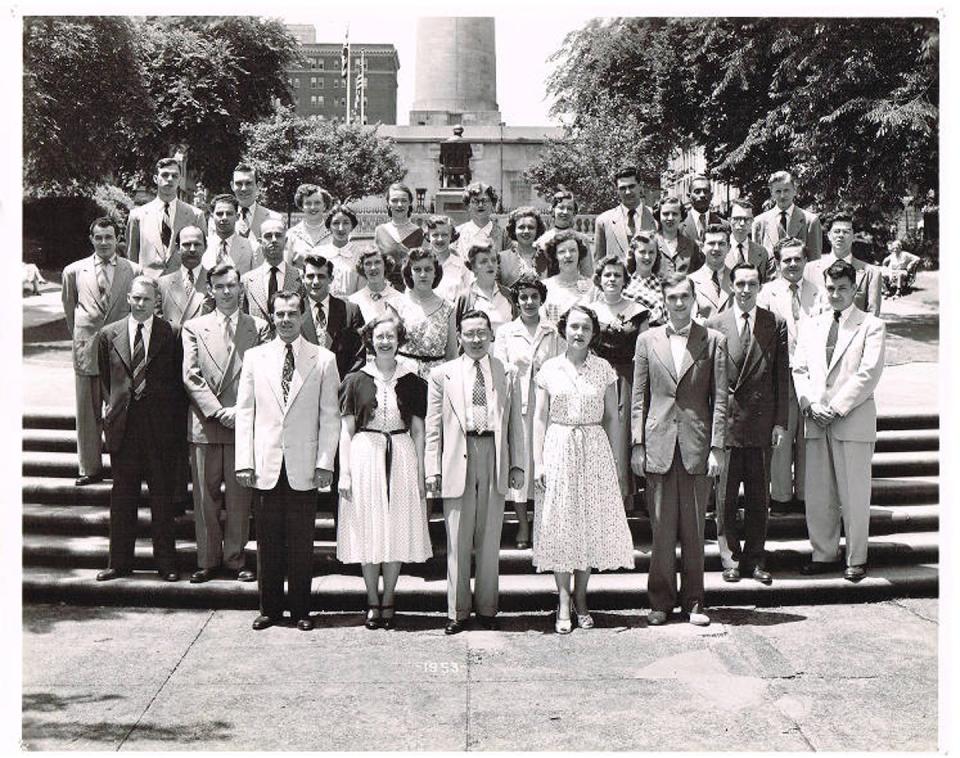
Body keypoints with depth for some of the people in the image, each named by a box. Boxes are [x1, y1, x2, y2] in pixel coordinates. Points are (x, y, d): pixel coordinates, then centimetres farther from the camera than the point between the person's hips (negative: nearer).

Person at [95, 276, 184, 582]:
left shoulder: (170, 334, 0)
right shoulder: (109, 334, 7)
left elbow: (178, 381, 5)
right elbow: (104, 380, 16)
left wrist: (168, 411, -5)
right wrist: (113, 406, 6)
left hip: (159, 427, -2)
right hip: (122, 425, 2)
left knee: (162, 496, 4)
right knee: (122, 496, 8)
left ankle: (166, 562, 14)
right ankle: (120, 562, 17)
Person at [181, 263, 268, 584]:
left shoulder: (258, 328, 6)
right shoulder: (194, 328, 8)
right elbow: (190, 376, -1)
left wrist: (241, 411, -11)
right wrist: (218, 411, -10)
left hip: (244, 423, 0)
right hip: (205, 424, 0)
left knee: (239, 496, 3)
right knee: (205, 496, 5)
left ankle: (235, 559, 14)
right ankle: (208, 560, 15)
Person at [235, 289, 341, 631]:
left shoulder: (323, 359, 3)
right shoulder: (255, 357, 8)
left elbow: (330, 416, 2)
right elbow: (244, 412, 7)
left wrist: (325, 462, -5)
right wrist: (244, 461, -1)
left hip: (304, 468, -1)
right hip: (266, 465, 1)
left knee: (301, 542, 5)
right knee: (268, 541, 7)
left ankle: (300, 609, 16)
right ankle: (270, 608, 18)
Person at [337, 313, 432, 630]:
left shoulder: (412, 382, 5)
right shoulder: (356, 381, 2)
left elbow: (418, 431, 8)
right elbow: (346, 431, 3)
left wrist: (420, 473, 4)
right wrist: (344, 473, -3)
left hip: (401, 457, 1)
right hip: (365, 455, -1)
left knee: (397, 530, 4)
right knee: (367, 530, 4)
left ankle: (388, 600, 17)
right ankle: (372, 601, 17)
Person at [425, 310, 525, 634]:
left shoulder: (507, 374, 10)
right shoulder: (442, 374, 6)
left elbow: (515, 424, 11)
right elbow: (433, 427, 4)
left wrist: (517, 464, 4)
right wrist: (432, 470, -1)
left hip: (495, 460, 1)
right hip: (457, 461, -1)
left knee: (490, 538, 8)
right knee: (457, 541, 2)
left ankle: (487, 607, 20)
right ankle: (457, 611, 12)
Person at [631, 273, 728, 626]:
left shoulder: (713, 341, 4)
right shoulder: (647, 340, 8)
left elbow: (720, 398, 2)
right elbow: (639, 397, 8)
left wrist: (717, 447, -5)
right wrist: (637, 444, 1)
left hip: (697, 447, -1)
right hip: (659, 445, 1)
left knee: (694, 529, 6)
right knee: (661, 528, 4)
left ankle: (693, 601, 16)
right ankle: (661, 601, 15)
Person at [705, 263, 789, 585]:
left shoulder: (776, 324, 5)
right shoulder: (715, 325, 2)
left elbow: (782, 376, 4)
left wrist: (780, 422, -1)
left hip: (762, 423, 1)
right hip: (726, 421, -1)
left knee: (759, 495, 7)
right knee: (726, 495, 4)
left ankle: (755, 559, 18)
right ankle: (730, 558, 15)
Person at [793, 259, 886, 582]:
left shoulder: (871, 326, 1)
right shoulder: (811, 326, 16)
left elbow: (869, 374, -7)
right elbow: (799, 370, 12)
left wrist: (836, 408, -12)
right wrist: (810, 405, -4)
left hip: (854, 421, -4)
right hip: (816, 422, 4)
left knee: (855, 495, 1)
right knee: (817, 493, 6)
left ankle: (856, 559, 13)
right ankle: (824, 553, 19)